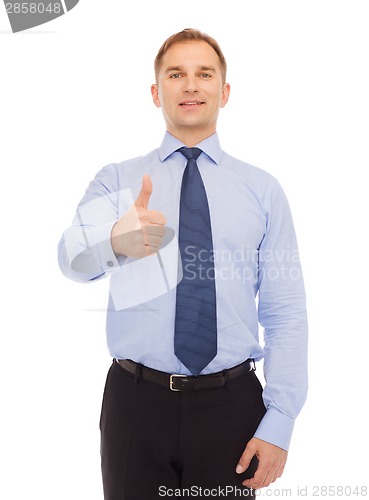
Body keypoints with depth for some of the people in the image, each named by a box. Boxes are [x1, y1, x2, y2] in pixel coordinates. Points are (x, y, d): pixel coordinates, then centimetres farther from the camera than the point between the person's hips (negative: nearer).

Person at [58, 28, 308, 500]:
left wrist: (279, 422, -8)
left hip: (232, 405, 1)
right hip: (136, 401, 0)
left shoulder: (263, 189, 2)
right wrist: (115, 238, -40)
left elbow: (286, 314, -1)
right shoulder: (116, 180, 2)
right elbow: (75, 257, -18)